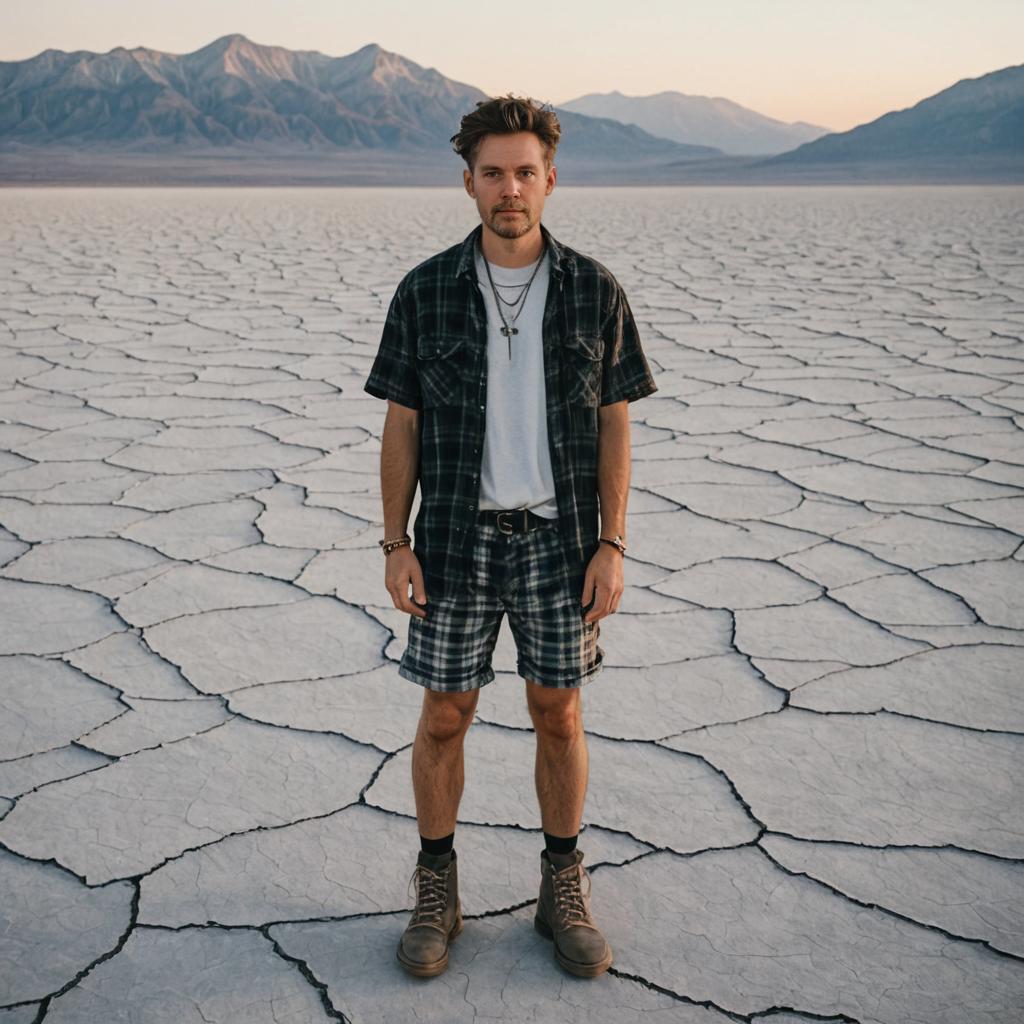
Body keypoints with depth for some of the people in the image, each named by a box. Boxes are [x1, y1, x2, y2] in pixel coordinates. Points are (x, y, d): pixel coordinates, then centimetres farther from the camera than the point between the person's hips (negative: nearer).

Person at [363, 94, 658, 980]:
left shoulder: (595, 292, -3)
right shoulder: (426, 292, -3)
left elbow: (614, 425, 0)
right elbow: (401, 425, 1)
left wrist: (612, 546, -5)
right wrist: (396, 545, -4)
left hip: (558, 540, 0)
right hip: (456, 540, 0)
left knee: (559, 716, 8)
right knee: (444, 716, 7)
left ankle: (563, 890, 26)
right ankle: (437, 890, 25)